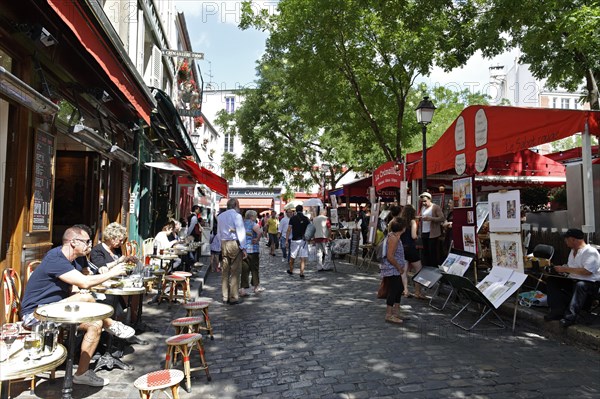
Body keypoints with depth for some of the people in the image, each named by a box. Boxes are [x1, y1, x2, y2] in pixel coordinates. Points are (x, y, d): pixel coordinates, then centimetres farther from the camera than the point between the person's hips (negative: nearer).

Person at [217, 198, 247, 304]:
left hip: (223, 244, 6)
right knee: (235, 272, -1)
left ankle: (225, 297, 17)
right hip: (234, 244, -6)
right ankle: (233, 298, 2)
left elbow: (219, 232, 15)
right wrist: (243, 248, -9)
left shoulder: (220, 216, 11)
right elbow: (241, 233, -11)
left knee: (225, 271, 11)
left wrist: (222, 245, 17)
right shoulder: (236, 216, -9)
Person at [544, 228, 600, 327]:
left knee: (580, 285, -40)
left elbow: (587, 271, -25)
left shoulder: (590, 252, -13)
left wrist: (565, 269, -20)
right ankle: (558, 310, -23)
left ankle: (570, 316, -45)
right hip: (573, 280, 9)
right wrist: (561, 268, 1)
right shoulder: (573, 251, 15)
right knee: (551, 280, -9)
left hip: (590, 283, -8)